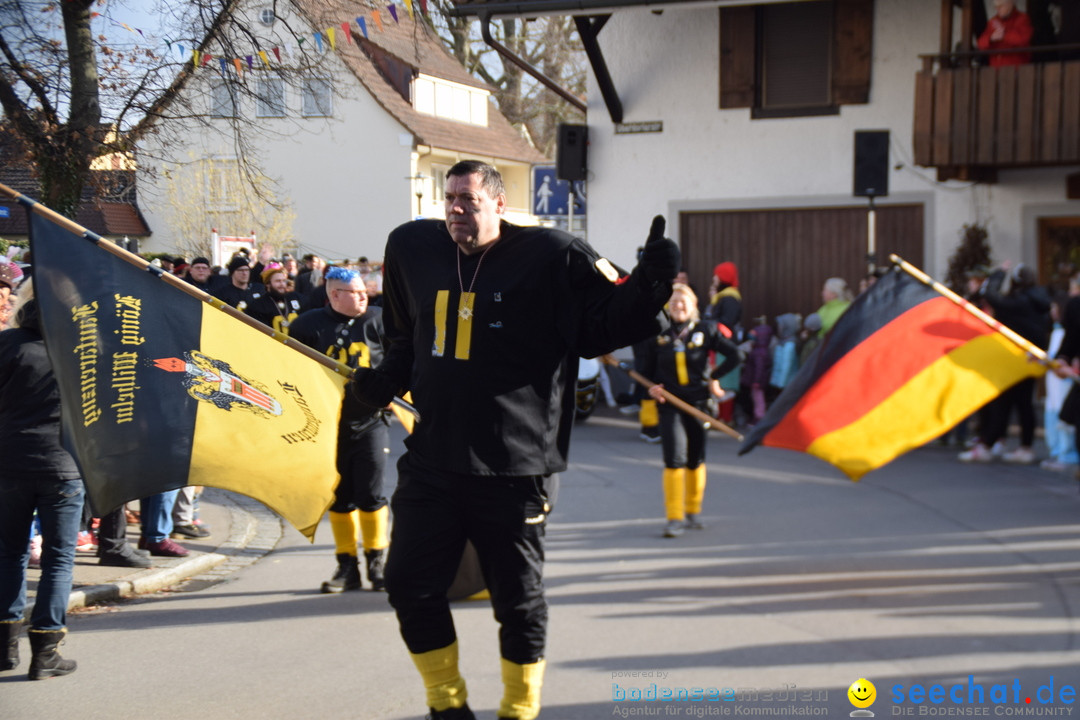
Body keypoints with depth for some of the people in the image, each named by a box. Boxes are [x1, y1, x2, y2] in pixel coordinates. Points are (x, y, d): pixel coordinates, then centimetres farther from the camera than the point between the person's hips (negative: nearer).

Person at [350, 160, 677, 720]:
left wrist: (649, 284, -21)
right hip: (431, 459, 5)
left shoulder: (550, 257, -8)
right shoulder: (412, 248, 8)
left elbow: (610, 322, -5)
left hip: (514, 468, -4)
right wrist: (386, 380, 9)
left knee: (518, 599, 8)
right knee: (409, 584, 8)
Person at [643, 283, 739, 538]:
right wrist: (652, 388, -8)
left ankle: (693, 512, 28)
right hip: (669, 405, -1)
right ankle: (675, 518, -8)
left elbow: (733, 354, 5)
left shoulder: (705, 331, 0)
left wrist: (714, 377, 1)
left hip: (698, 402, 1)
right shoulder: (659, 336, 3)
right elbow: (649, 371, 10)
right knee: (674, 459, -13)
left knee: (696, 460, 10)